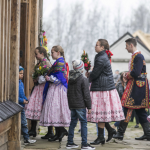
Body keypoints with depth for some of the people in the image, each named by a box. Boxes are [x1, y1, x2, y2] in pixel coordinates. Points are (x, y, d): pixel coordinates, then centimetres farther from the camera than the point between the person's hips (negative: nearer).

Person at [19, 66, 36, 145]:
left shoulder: (21, 83, 13)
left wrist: (26, 99, 4)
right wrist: (22, 100, -21)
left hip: (21, 107, 9)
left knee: (24, 123, 12)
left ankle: (26, 139, 18)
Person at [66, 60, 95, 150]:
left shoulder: (70, 79, 11)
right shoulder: (84, 80, -11)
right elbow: (86, 94, -12)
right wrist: (89, 107, -7)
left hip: (72, 105, 7)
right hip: (80, 105, -7)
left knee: (73, 122, 13)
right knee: (84, 123, -4)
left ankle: (70, 143, 15)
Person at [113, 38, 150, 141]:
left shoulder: (138, 56, -15)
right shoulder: (135, 56, 16)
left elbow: (136, 73, -24)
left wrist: (127, 76, -7)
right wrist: (128, 74, 6)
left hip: (137, 86, -10)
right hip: (136, 85, 10)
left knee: (127, 108, -8)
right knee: (140, 110, 11)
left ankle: (120, 133, -6)